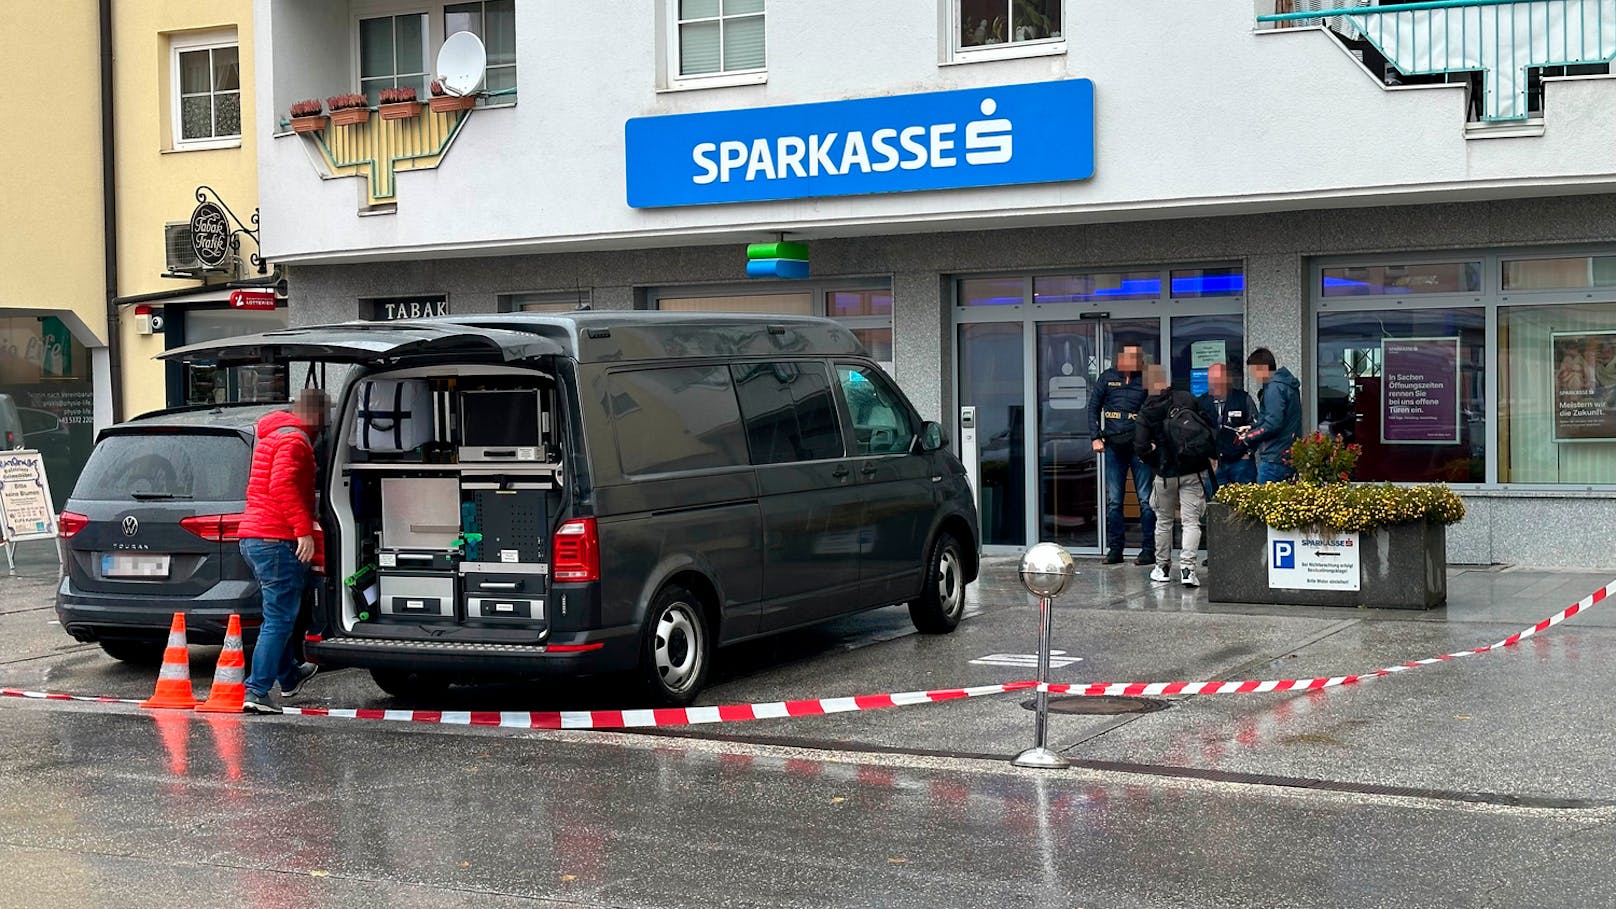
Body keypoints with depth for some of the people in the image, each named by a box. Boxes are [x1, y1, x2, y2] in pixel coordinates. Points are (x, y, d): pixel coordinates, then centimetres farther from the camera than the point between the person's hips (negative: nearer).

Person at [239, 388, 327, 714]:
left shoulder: (272, 437, 23)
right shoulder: (294, 440, -11)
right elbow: (283, 485, -26)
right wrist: (304, 529, -28)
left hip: (253, 537, 11)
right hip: (277, 541, -11)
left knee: (278, 615, 24)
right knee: (279, 620, -8)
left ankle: (289, 675, 40)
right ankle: (257, 692, -12)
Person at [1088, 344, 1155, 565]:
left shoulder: (1147, 380, 2)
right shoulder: (1107, 378, 8)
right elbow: (1093, 407, 12)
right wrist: (1096, 437, 3)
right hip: (1113, 445, 2)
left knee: (1145, 499, -3)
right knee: (1113, 500, 5)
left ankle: (1149, 549, 1)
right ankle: (1115, 549, 12)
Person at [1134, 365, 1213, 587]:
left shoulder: (1146, 411, -5)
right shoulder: (1188, 399, -1)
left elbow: (1141, 447, -10)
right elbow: (1210, 429, 1)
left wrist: (1156, 462, 8)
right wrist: (1210, 455, 14)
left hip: (1166, 474, 0)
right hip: (1194, 472, 1)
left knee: (1163, 521, 16)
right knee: (1191, 521, 0)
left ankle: (1162, 567, 25)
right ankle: (1187, 568, -13)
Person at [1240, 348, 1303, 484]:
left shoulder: (1274, 388, -15)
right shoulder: (1286, 385, 17)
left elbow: (1273, 424, -21)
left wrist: (1249, 437, -7)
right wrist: (1252, 428, 17)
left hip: (1275, 460, -10)